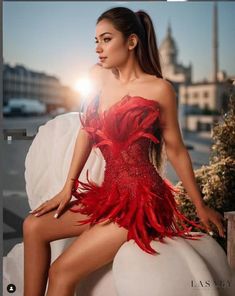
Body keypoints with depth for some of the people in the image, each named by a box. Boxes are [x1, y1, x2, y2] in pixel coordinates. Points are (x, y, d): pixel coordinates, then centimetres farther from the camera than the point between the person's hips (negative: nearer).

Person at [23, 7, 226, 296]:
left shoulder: (158, 89, -13)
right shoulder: (99, 75, 5)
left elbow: (176, 150, -5)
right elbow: (87, 131, 9)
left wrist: (200, 207, 3)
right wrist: (68, 188, 7)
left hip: (142, 201, -7)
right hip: (109, 194, 7)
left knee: (61, 272, -12)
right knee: (33, 227, 2)